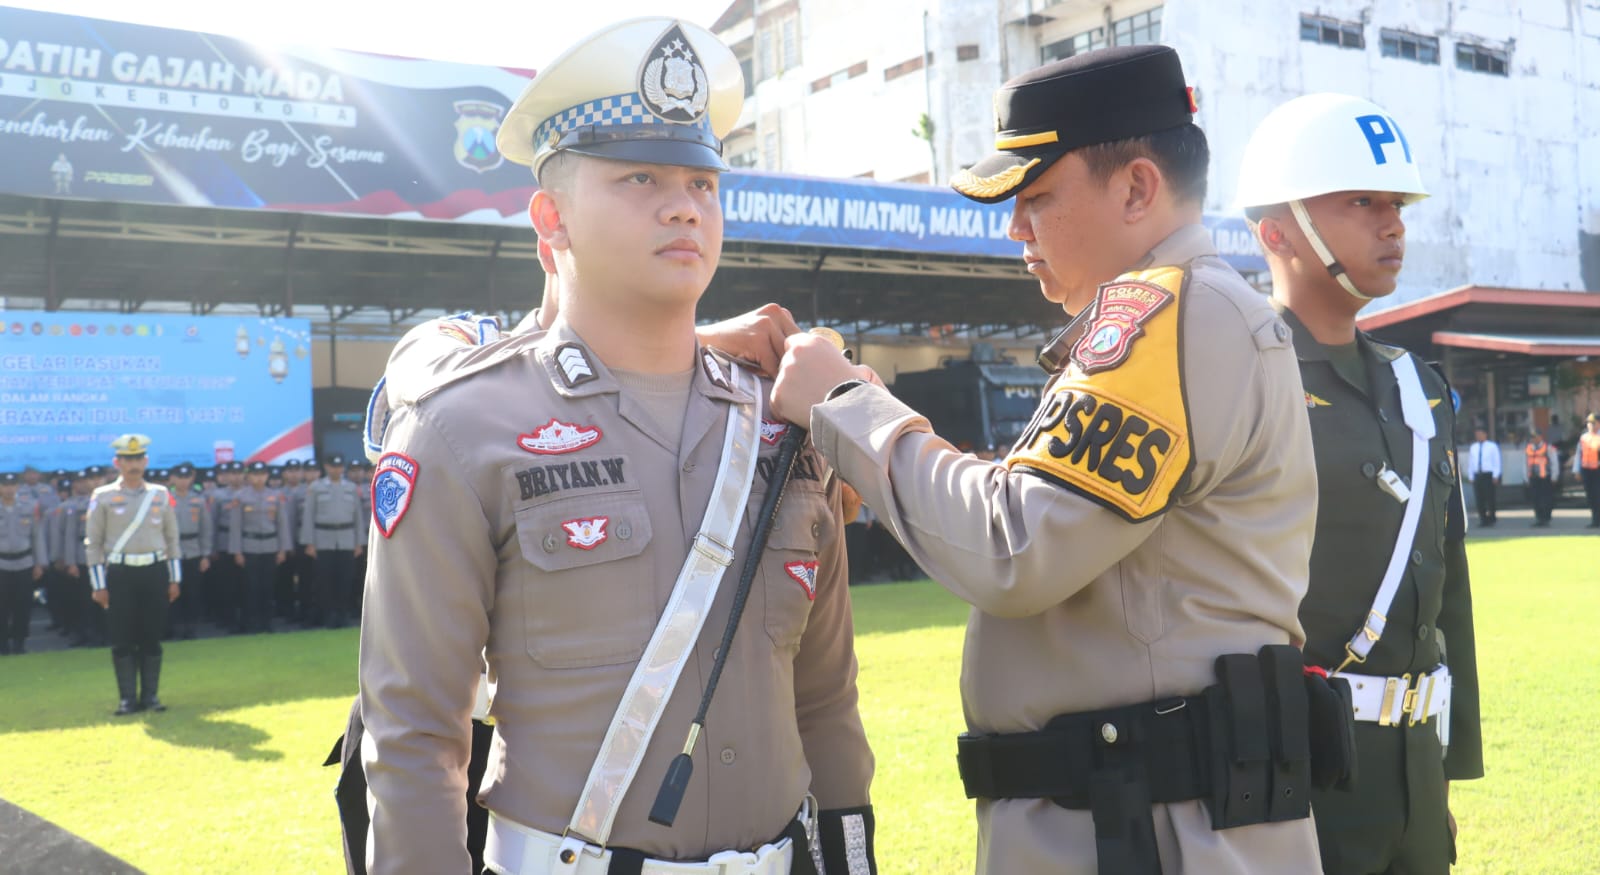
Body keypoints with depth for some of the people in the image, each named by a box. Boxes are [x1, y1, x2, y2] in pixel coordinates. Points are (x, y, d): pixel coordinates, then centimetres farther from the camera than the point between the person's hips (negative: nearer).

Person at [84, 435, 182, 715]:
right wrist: (99, 585, -3)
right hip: (120, 574, -2)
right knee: (122, 639, 0)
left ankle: (150, 695, 13)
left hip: (155, 572, 2)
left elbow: (171, 538, 12)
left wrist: (174, 579, 8)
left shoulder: (161, 495, 8)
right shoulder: (103, 497, 1)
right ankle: (127, 698, 7)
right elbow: (93, 543, 2)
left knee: (152, 637, 5)